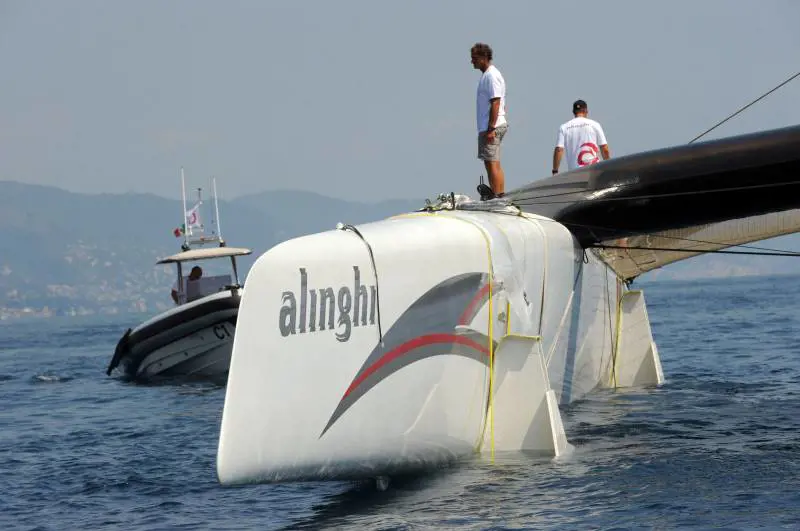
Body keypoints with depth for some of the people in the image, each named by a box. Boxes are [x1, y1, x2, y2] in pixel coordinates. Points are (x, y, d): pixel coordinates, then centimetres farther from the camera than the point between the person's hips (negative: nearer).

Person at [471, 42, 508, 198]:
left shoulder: (491, 76, -13)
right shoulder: (487, 75, 18)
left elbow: (495, 103, -20)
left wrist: (490, 129, -23)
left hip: (492, 127, -11)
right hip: (488, 127, 11)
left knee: (492, 163, -11)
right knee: (494, 163, 12)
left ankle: (497, 198, -13)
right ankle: (501, 196, 15)